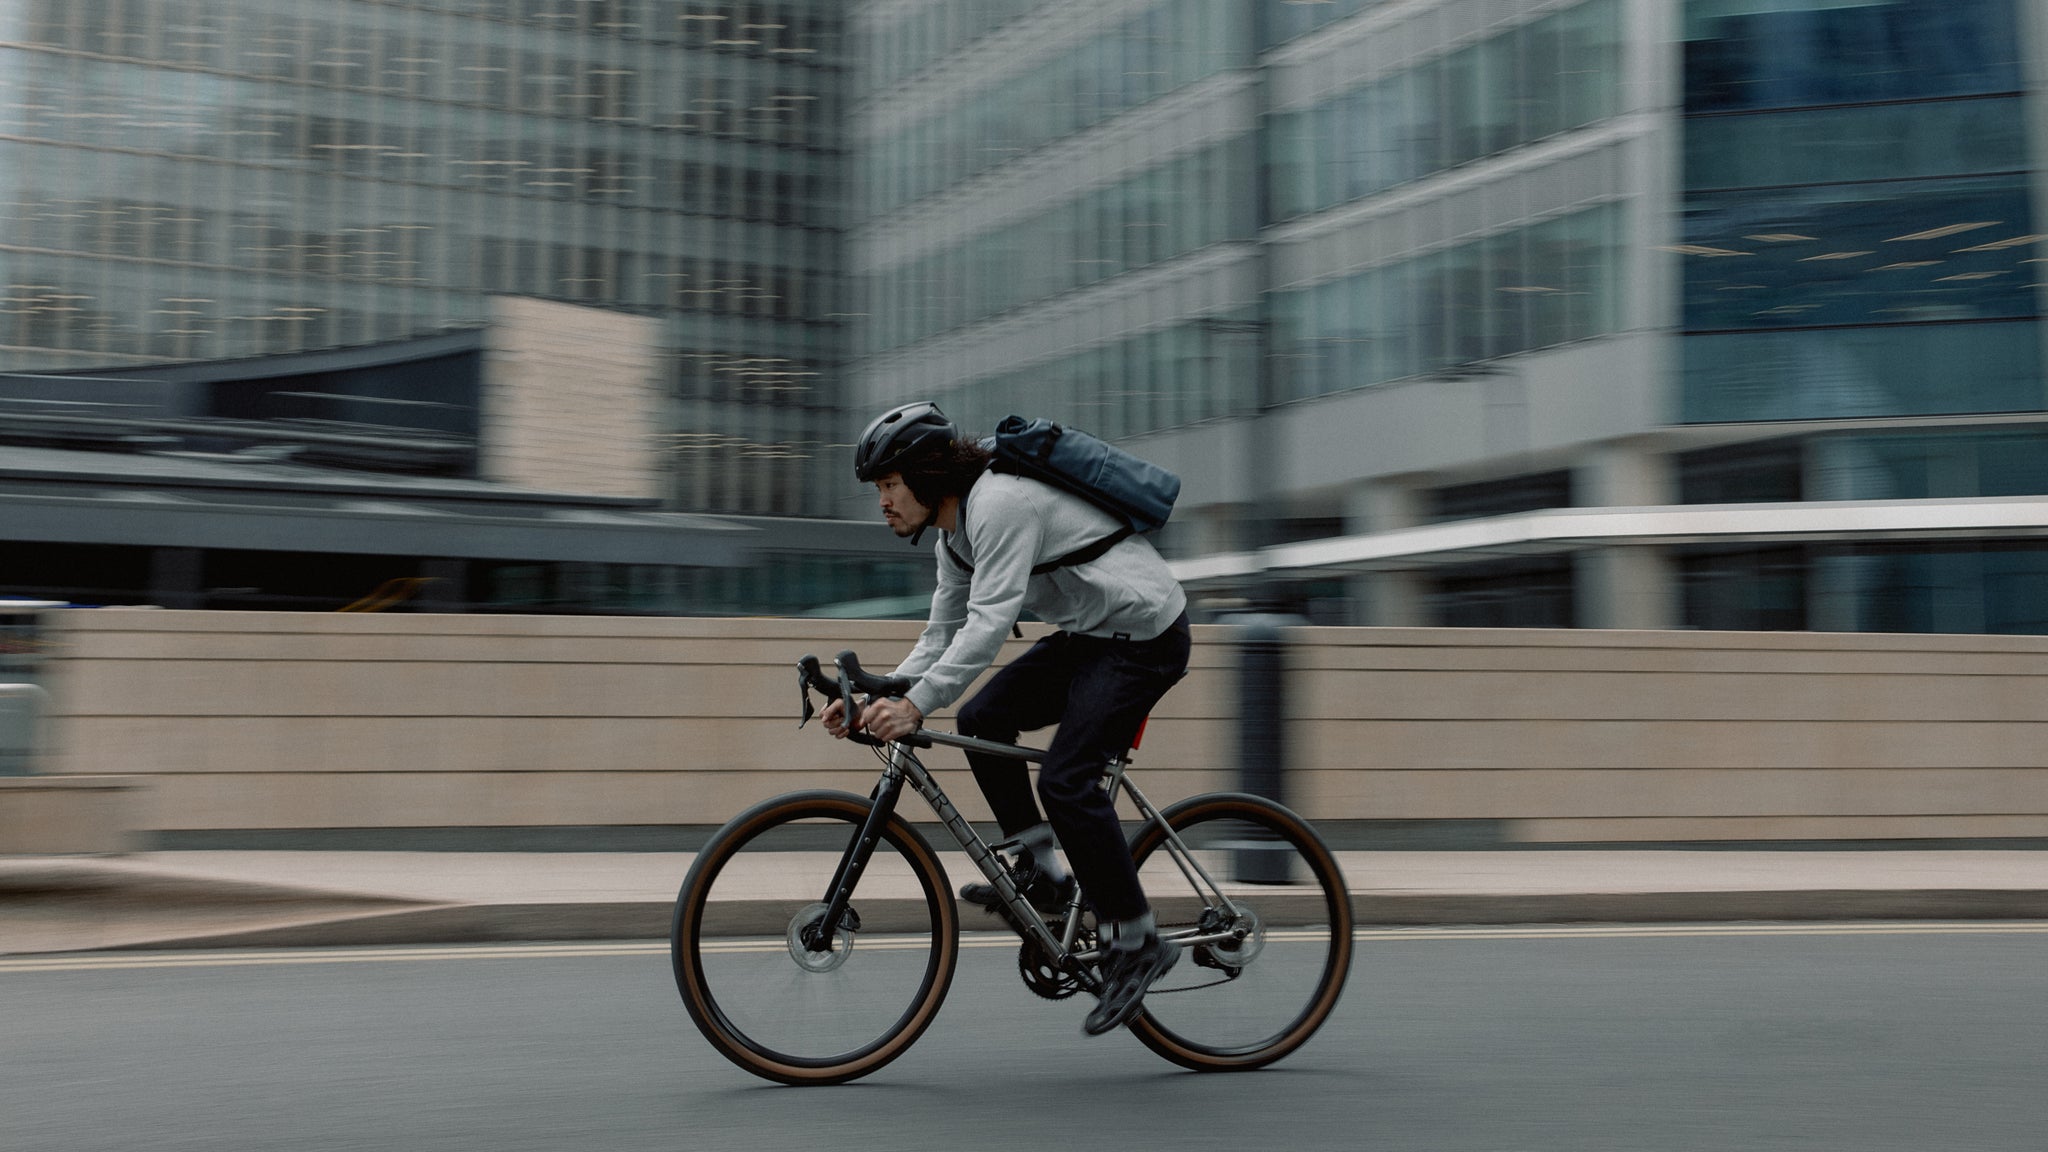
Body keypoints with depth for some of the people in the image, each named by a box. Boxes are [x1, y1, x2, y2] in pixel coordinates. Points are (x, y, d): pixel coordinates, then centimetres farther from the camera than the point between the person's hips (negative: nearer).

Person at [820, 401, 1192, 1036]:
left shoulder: (1000, 502, -22)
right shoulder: (955, 535, 9)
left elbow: (990, 622, -31)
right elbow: (942, 635, 11)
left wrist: (917, 705, -34)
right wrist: (878, 699, -3)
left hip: (1143, 635, -10)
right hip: (1087, 636, 10)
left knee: (1065, 779, -18)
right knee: (981, 721, 2)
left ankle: (1135, 943, -8)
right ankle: (1042, 872, 8)